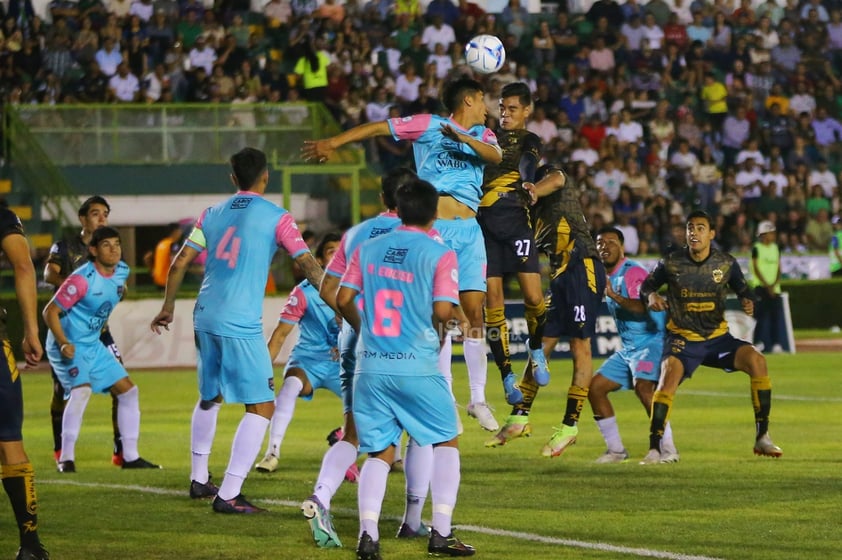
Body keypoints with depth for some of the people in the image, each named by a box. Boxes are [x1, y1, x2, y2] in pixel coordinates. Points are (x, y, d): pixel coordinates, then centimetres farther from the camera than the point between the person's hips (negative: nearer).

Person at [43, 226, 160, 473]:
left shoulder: (121, 272, 0)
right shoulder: (82, 280, -24)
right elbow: (50, 312, -22)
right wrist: (63, 343, -31)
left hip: (93, 346, 9)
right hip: (68, 347, -9)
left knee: (128, 390, 7)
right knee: (82, 390, -29)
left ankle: (130, 456, 15)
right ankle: (66, 458, -21)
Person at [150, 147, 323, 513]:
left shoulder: (212, 215, 12)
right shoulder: (276, 218, -3)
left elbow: (180, 263, 12)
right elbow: (308, 264, -8)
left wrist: (168, 308, 24)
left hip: (205, 319, 7)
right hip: (241, 325, -7)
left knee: (209, 398, 25)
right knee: (262, 407, -3)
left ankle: (198, 479, 35)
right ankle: (228, 495, -11)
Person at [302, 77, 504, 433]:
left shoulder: (481, 135, 17)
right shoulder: (429, 125, 5)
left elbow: (496, 156, -3)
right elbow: (379, 128, 2)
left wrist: (464, 138, -20)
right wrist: (334, 142, -5)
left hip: (469, 229, 4)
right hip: (434, 227, -4)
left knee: (475, 312, 1)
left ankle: (478, 397, 9)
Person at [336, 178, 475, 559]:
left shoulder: (368, 249, 7)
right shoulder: (440, 255, -5)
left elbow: (343, 300, 6)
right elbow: (442, 311, -12)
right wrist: (439, 336, 9)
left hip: (371, 367, 3)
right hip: (418, 368, -3)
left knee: (379, 452, 9)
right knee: (446, 442, 14)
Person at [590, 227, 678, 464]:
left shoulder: (633, 272, -14)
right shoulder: (608, 276, 13)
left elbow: (643, 307, -30)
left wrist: (615, 296, -40)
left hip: (651, 340, -10)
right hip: (628, 347, 10)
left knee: (643, 386, -31)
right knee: (595, 387, 5)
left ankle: (668, 449, -27)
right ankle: (616, 450, 11)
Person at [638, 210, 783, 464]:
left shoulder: (727, 263, -2)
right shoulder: (671, 263, -6)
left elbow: (742, 289, 10)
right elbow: (647, 285, 7)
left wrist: (748, 302, -12)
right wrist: (650, 296, -16)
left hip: (718, 337, 2)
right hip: (682, 338, -2)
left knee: (756, 359, -22)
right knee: (670, 370, -32)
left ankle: (762, 437, -12)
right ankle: (654, 448, -28)